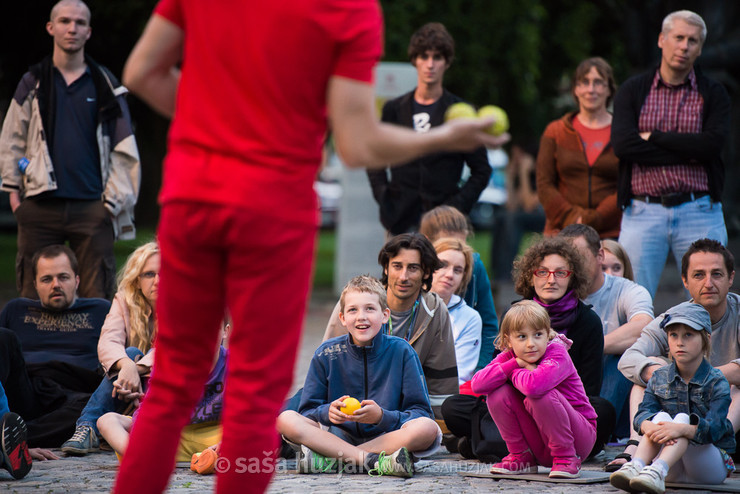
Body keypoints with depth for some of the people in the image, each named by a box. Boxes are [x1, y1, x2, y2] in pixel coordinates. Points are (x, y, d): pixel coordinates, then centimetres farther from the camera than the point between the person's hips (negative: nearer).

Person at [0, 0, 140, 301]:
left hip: (92, 205, 0)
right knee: (32, 294, -1)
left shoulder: (104, 85, 12)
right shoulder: (33, 84, 13)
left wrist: (116, 198, 2)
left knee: (96, 295, -4)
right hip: (41, 205, 0)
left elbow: (123, 148, 11)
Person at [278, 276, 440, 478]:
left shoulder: (402, 352, 0)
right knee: (286, 419, -24)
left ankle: (330, 461, -31)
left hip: (386, 436, -1)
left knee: (427, 429, -33)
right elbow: (307, 411, 5)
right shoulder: (326, 354, 3)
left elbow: (420, 413, -3)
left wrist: (382, 417, -22)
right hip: (340, 435, 1)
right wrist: (328, 412, -19)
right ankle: (375, 462, -34)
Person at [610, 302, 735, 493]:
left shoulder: (716, 382, -7)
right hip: (673, 471, 3)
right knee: (662, 416, -22)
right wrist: (649, 427, -36)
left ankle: (657, 471, -54)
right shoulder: (659, 378, 6)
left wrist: (681, 429, -43)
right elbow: (643, 413, -10)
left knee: (682, 419, -26)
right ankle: (636, 466, -47)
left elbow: (714, 429, -23)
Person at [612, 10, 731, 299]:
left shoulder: (713, 94, 8)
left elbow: (713, 144, -9)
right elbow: (622, 144, -9)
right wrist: (689, 153, -10)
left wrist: (653, 137, -6)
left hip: (698, 213, 0)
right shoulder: (632, 91, 7)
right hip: (643, 212, 0)